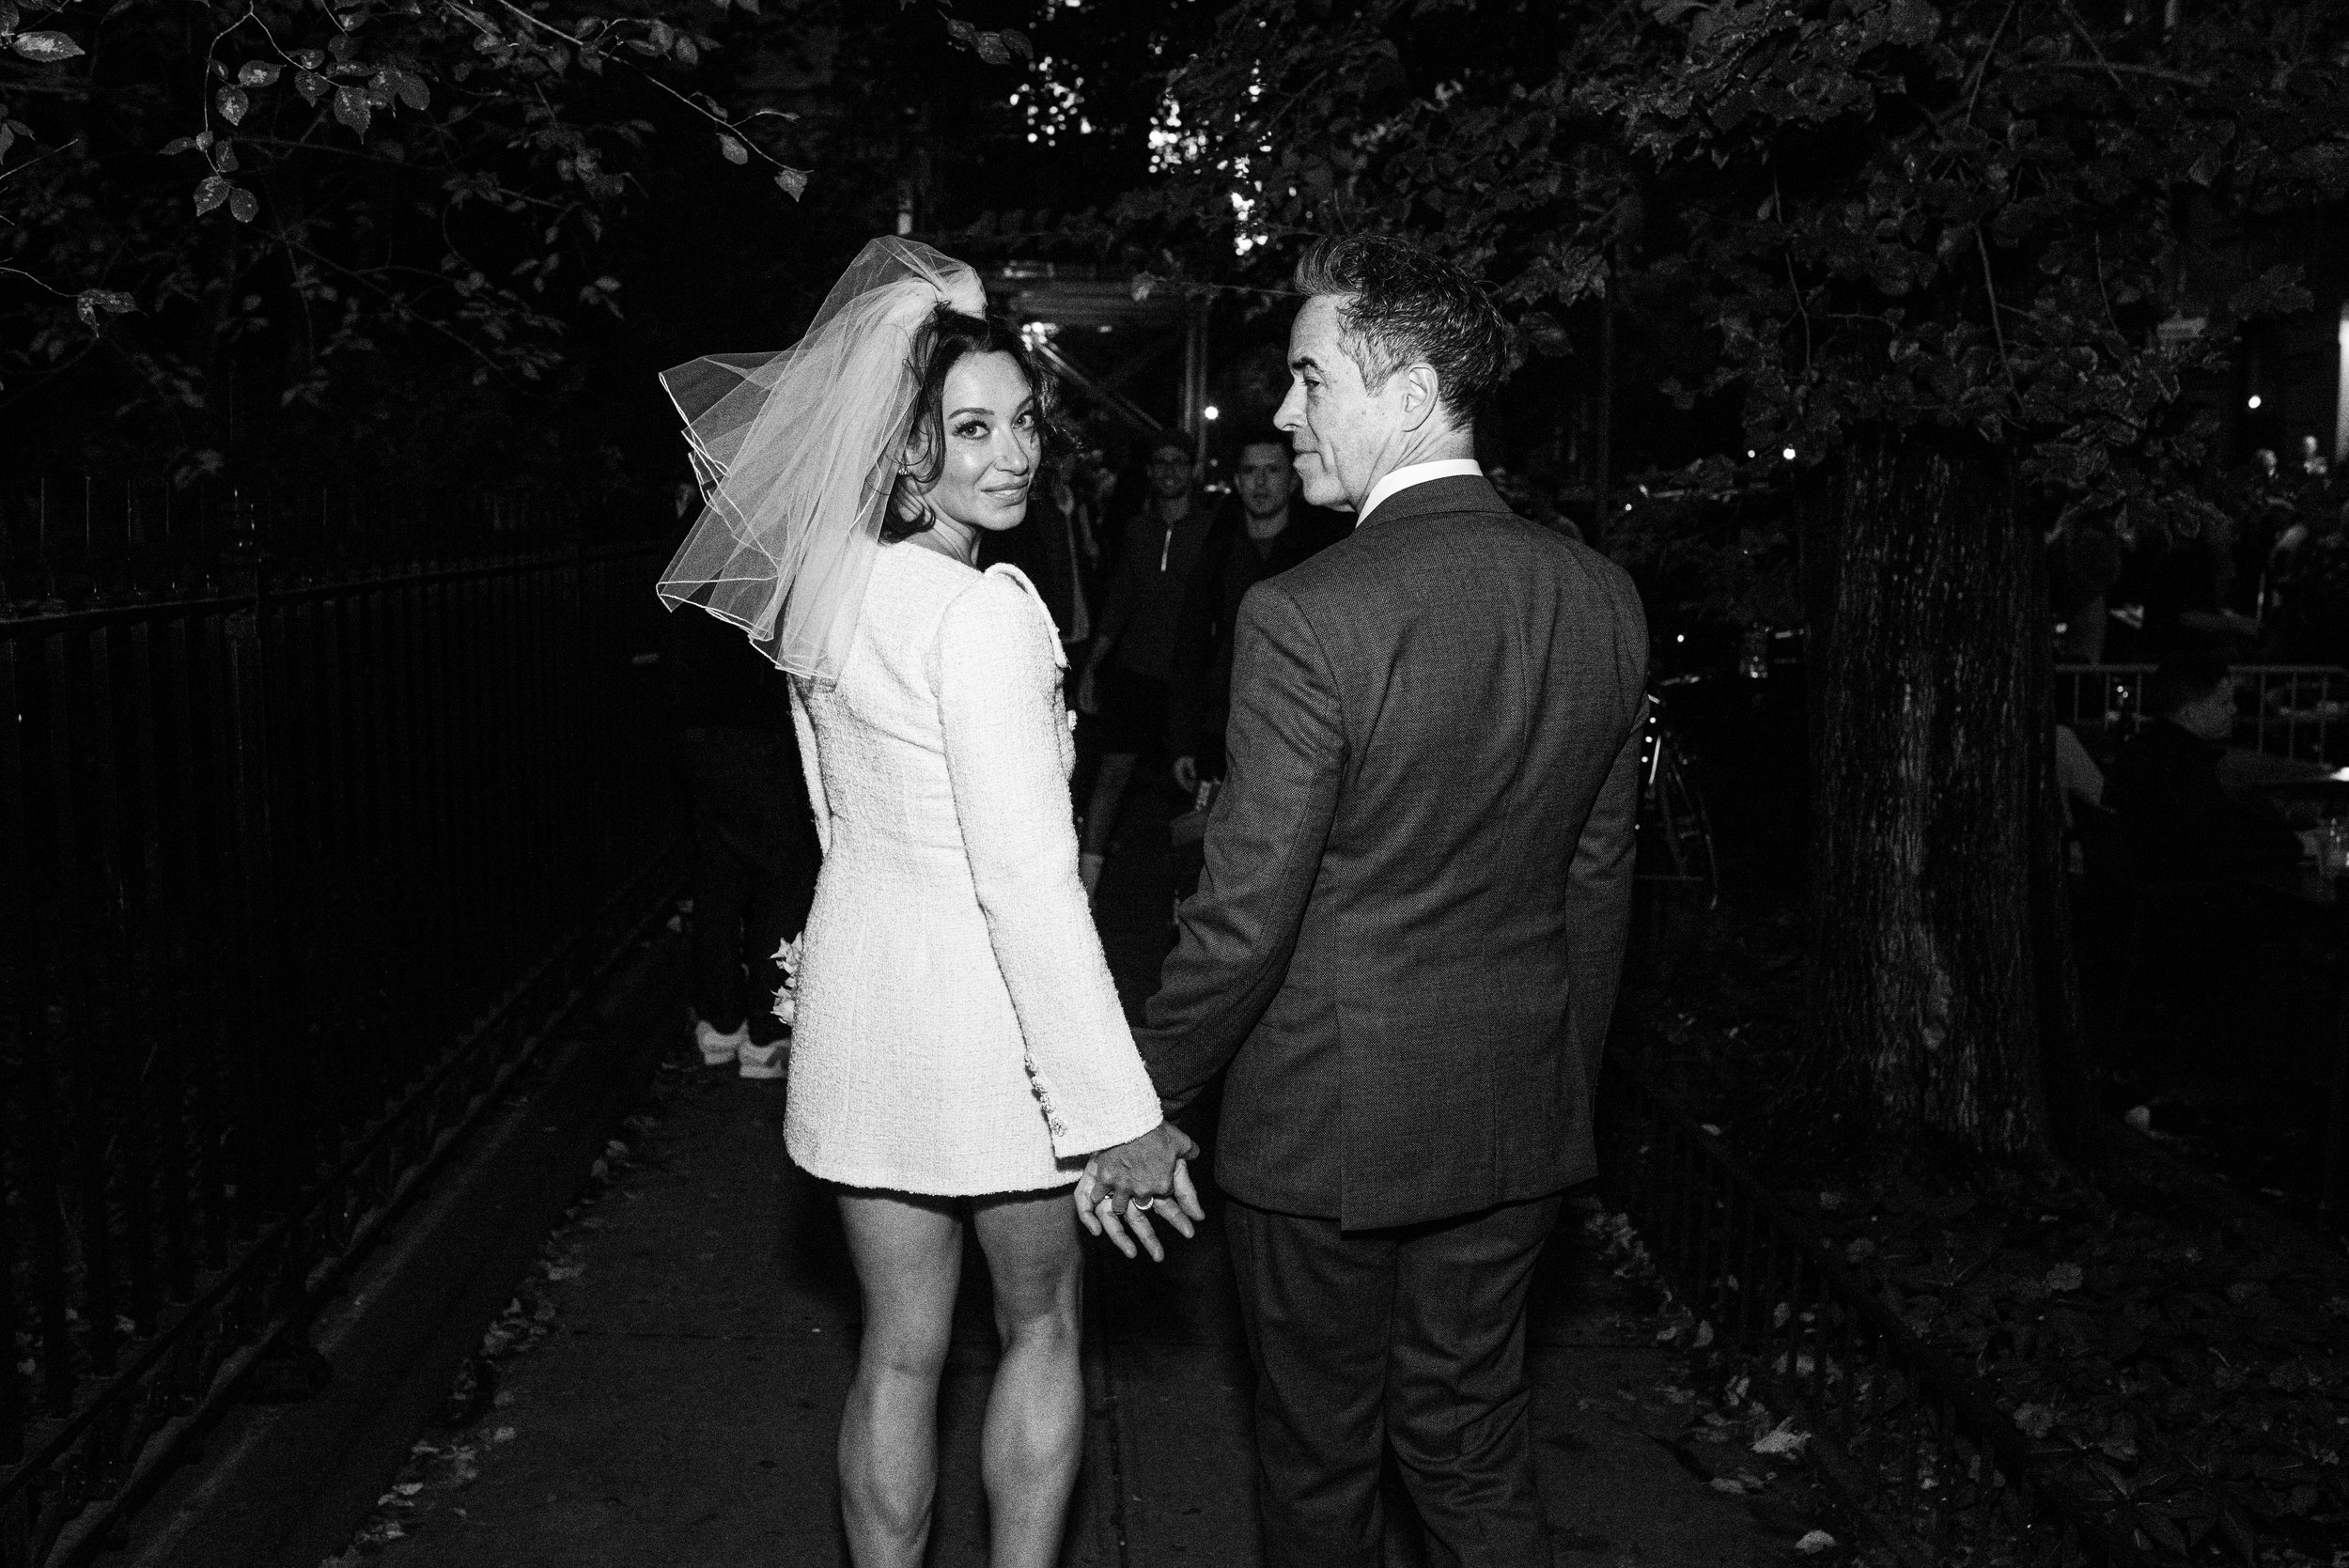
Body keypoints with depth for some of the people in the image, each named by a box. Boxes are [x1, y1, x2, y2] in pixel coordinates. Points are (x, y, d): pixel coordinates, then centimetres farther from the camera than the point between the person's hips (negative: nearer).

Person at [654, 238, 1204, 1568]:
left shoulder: (824, 588, 4)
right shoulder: (985, 613, -20)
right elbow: (1028, 880, -24)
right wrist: (1120, 1111, -22)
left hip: (859, 1002, 7)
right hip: (984, 1013, -6)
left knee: (899, 1350, 17)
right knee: (1042, 1330, 16)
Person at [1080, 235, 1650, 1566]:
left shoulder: (1307, 619, -22)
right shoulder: (1603, 597, -2)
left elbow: (1246, 913, -19)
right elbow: (1599, 873, 6)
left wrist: (1147, 1111, -5)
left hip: (1328, 1120, -5)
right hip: (1519, 1118, 6)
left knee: (1320, 1456, 16)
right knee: (1479, 1445, 21)